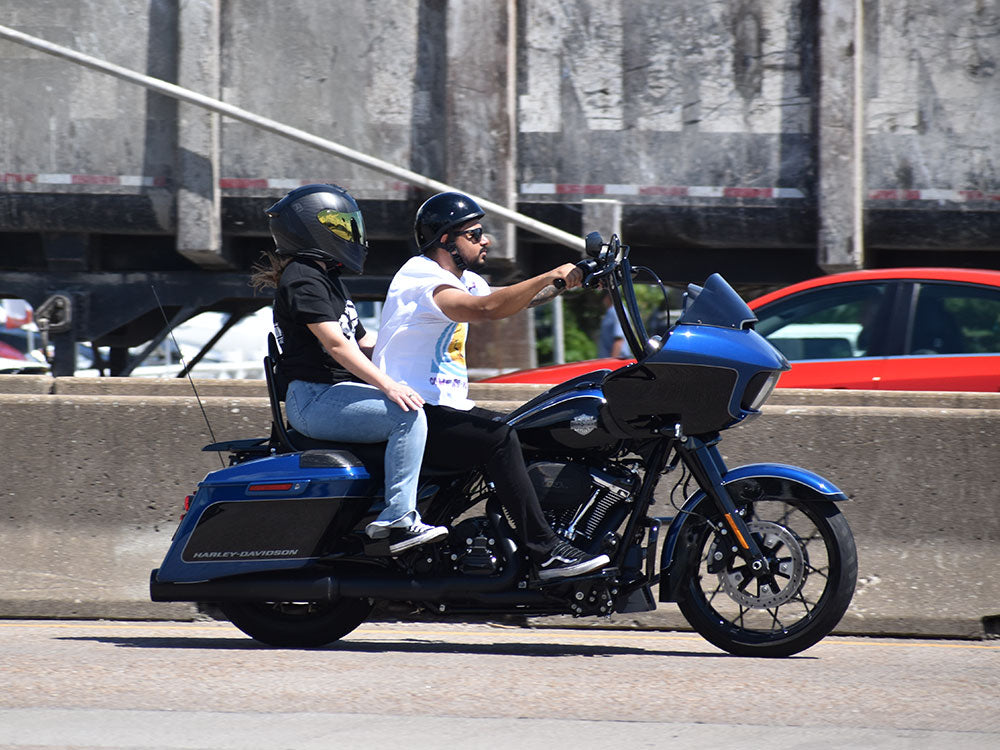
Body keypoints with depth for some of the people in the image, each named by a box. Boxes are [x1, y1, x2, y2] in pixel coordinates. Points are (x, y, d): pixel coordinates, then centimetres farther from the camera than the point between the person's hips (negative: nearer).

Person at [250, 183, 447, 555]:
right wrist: (387, 385, -27)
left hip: (336, 393, 11)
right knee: (407, 416, -26)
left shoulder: (324, 275, 23)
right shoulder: (303, 280, -11)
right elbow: (334, 343, -21)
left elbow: (360, 341, 26)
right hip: (315, 398, -11)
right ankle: (398, 518, -31)